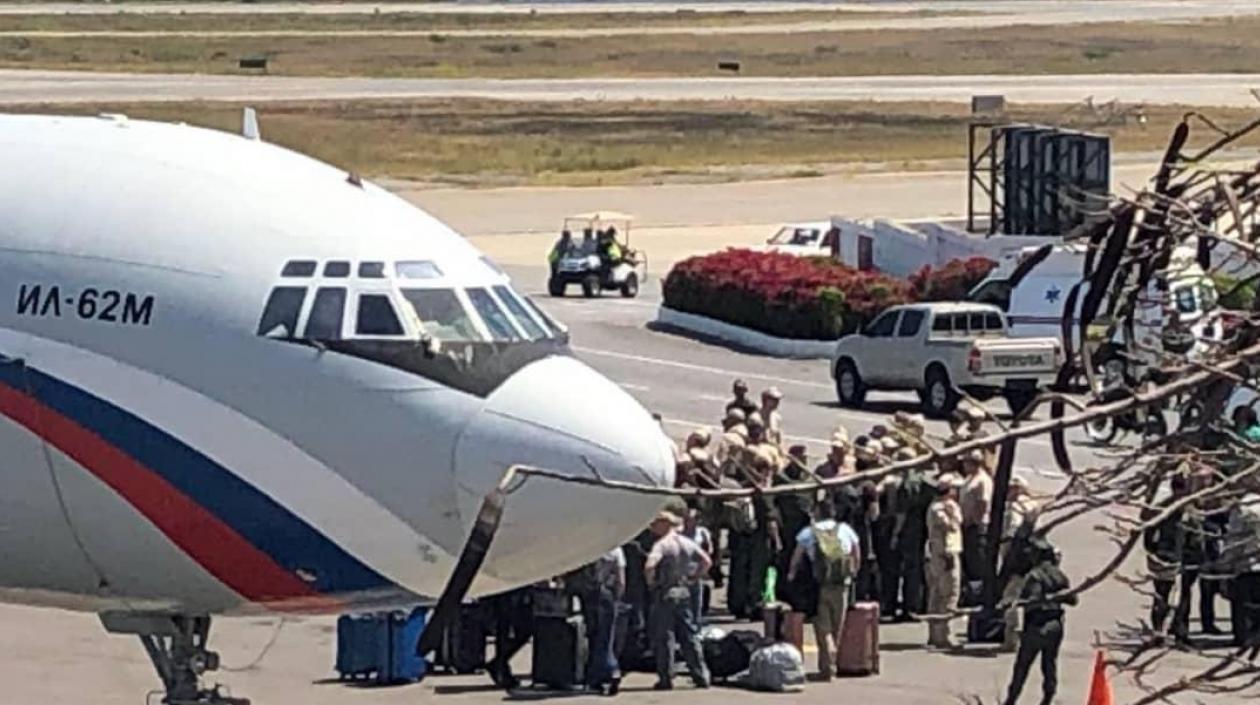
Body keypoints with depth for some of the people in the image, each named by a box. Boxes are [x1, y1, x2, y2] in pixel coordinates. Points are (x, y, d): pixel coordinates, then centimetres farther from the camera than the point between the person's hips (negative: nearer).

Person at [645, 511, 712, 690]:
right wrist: (693, 578, 13)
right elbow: (706, 561, 11)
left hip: (665, 594, -6)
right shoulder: (687, 543, 7)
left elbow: (649, 565, -29)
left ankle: (666, 678, 0)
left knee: (663, 637, 0)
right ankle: (701, 675, 11)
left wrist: (650, 582, -12)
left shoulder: (662, 545, -14)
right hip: (684, 593, 7)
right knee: (689, 635, 11)